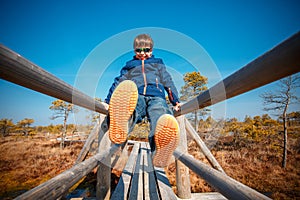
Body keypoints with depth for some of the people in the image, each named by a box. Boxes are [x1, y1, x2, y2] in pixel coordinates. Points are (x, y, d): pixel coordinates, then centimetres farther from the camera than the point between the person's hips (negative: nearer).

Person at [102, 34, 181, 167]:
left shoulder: (158, 64, 34)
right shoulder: (129, 66, 34)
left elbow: (168, 82, 27)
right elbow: (118, 83, 28)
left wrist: (176, 101, 15)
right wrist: (108, 102, 15)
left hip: (156, 97, 1)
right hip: (137, 97, 0)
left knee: (160, 114, -39)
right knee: (126, 87, -41)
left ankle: (160, 150, -70)